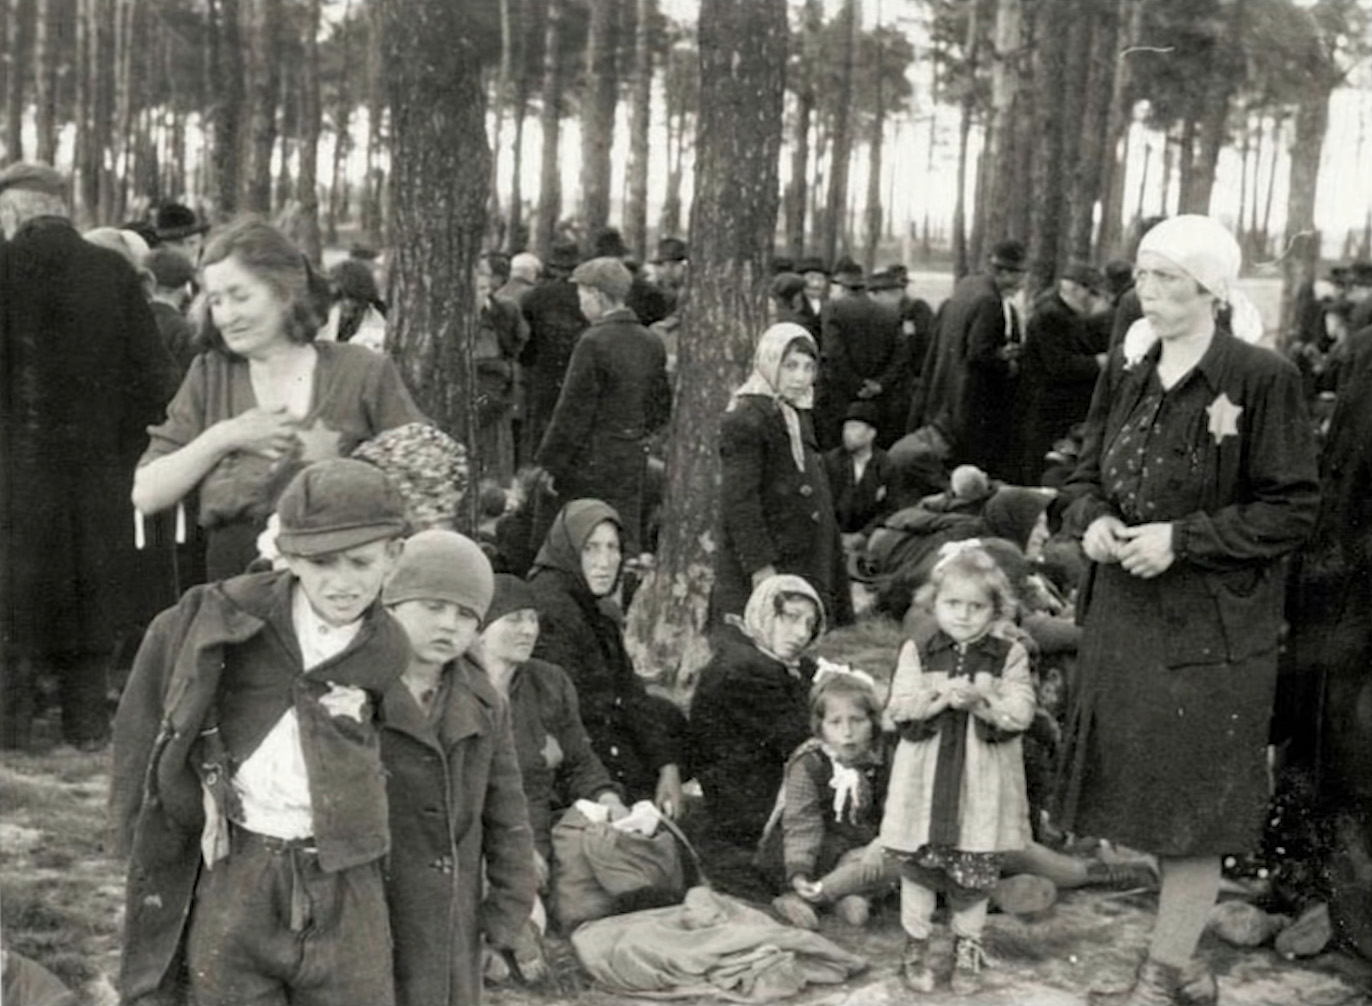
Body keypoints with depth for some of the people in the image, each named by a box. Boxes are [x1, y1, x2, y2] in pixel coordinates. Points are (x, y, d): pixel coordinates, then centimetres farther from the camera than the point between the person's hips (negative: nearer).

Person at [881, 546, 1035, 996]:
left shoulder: (1010, 656, -1)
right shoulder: (917, 652, 1)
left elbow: (1020, 715, -10)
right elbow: (899, 710, -6)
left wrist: (980, 701, -25)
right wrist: (939, 699, -22)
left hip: (982, 787, 0)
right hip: (925, 782, 1)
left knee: (974, 873, 7)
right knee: (917, 867, 8)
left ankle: (967, 947, 26)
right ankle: (915, 945, 24)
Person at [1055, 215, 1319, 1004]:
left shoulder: (1264, 379, -13)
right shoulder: (1125, 373, 6)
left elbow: (1293, 509, -12)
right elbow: (1089, 475, 15)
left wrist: (1181, 540, -19)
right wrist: (1093, 519, -8)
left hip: (1212, 628, -6)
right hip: (1124, 615, 6)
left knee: (1194, 807, 3)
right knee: (1151, 796, 14)